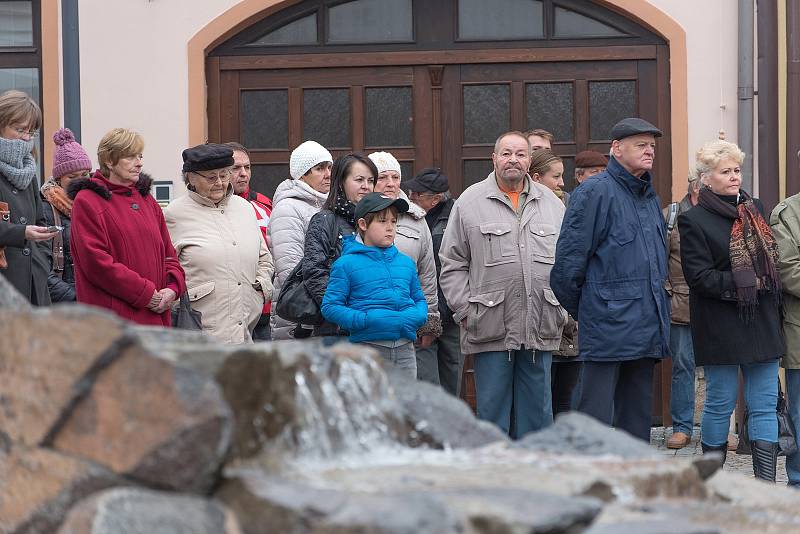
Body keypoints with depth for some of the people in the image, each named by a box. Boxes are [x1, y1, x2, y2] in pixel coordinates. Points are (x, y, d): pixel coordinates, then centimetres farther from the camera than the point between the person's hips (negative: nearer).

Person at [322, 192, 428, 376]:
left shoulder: (406, 263, 14)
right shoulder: (347, 264, -2)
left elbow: (419, 299, 22)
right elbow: (330, 306, -7)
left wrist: (417, 316, -2)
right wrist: (367, 321, -17)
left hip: (405, 346, 5)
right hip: (368, 345, -5)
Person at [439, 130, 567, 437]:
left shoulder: (551, 204, 13)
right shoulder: (470, 202, 3)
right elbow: (452, 264, 2)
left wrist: (562, 308, 7)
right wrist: (466, 311, -5)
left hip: (541, 330, 3)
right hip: (491, 329, -3)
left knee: (536, 409, 6)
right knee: (493, 411, 0)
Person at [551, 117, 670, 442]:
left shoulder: (650, 197, 17)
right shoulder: (595, 192, -9)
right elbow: (569, 258, -10)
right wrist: (579, 310, -2)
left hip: (646, 328, 8)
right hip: (608, 327, -8)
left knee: (637, 419, 12)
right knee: (596, 416, -8)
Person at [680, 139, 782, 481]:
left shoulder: (755, 209, 13)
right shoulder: (693, 220, -7)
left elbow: (774, 260, 19)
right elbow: (700, 276, -14)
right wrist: (747, 283, -17)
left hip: (762, 322, 6)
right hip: (720, 327, -5)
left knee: (765, 404, 2)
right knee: (721, 402, 2)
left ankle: (767, 483, 1)